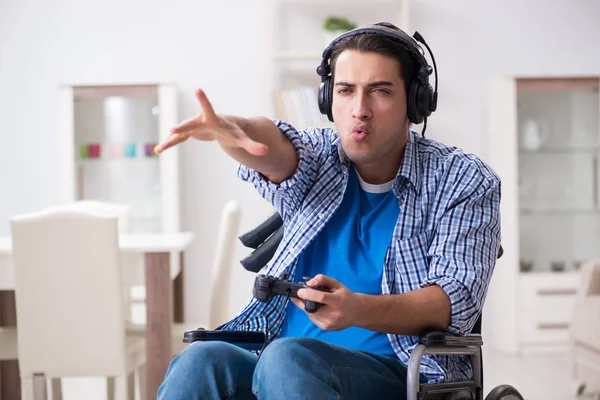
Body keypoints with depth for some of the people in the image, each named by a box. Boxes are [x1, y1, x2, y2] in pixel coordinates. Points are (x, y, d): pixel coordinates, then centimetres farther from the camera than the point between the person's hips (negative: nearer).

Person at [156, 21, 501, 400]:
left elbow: (457, 300, -8)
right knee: (200, 361, -31)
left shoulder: (463, 181, 4)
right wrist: (231, 130, -38)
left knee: (286, 358, -36)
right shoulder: (319, 158, 13)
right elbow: (274, 149, -12)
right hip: (281, 362, 3)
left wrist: (358, 311, -27)